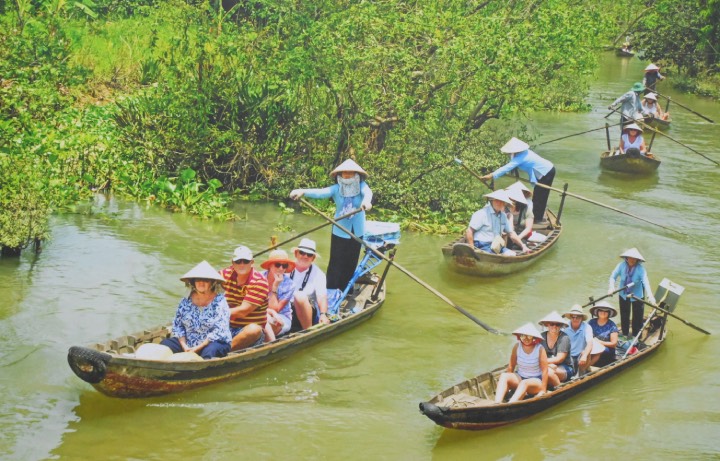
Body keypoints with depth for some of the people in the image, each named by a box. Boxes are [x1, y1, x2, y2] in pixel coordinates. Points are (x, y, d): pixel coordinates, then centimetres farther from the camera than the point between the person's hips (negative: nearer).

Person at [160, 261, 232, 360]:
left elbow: (219, 332, -13)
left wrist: (198, 348, -16)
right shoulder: (186, 301, 7)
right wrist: (184, 346, -8)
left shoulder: (219, 301, -7)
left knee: (209, 351, -37)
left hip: (212, 344, -5)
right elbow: (177, 326, 9)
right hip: (187, 343, 5)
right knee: (165, 344, -14)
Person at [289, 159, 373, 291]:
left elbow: (367, 192, -33)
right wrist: (303, 191, -48)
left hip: (357, 232, 1)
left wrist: (366, 200, -59)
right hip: (340, 231, -1)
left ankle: (345, 290, 28)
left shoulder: (361, 186, -11)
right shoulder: (336, 189, -12)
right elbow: (321, 192, -28)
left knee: (351, 263, 12)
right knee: (336, 263, -3)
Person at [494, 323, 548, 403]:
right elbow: (511, 366, 5)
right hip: (519, 378, 4)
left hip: (537, 381, -4)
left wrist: (543, 390, -17)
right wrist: (509, 381, 5)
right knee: (503, 376, -24)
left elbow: (545, 370, -14)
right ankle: (497, 403, -46)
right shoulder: (517, 347, -3)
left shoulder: (540, 349, -13)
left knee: (524, 383, -37)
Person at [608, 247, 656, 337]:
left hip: (637, 296, -3)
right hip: (624, 295, 3)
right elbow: (613, 277, -18)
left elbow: (645, 282, -36)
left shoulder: (640, 269, -25)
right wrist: (611, 287, -37)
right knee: (624, 316, 18)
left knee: (637, 317, 2)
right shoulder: (621, 265, -18)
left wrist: (650, 296, -49)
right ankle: (624, 335, 38)